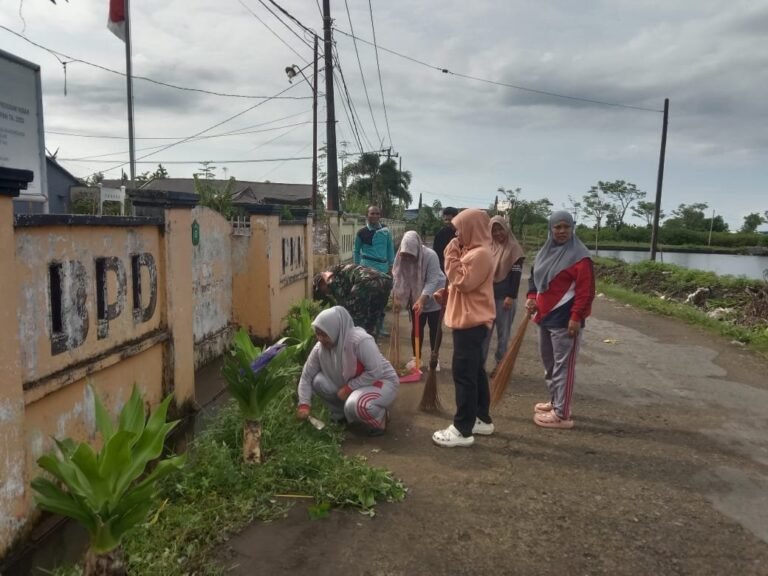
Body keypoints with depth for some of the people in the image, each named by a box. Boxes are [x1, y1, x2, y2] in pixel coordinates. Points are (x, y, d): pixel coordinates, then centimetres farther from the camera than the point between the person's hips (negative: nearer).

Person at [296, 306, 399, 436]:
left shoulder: (360, 341, -31)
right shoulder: (320, 348, -12)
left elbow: (375, 372, -30)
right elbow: (306, 376, -5)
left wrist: (349, 387, -26)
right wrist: (304, 404, -15)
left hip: (382, 381, -6)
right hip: (349, 386, 7)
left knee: (355, 405, -36)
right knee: (318, 381, -14)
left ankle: (380, 418, -3)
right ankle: (341, 414, 9)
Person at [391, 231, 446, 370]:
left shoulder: (430, 256, -30)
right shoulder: (401, 256, -17)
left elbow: (432, 281, -33)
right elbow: (398, 277, -11)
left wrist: (422, 300, -43)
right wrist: (397, 298, -18)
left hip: (433, 297, -3)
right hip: (415, 297, 3)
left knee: (434, 327, 4)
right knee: (416, 327, 8)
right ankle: (416, 357, 21)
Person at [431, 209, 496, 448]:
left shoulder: (480, 254, -18)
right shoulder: (474, 251, 16)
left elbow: (463, 281, -22)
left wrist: (452, 256, -15)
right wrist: (446, 292, 8)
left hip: (471, 322, -11)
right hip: (471, 320, 11)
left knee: (464, 374, -7)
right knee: (475, 372, 16)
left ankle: (462, 430, -2)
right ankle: (482, 419, 27)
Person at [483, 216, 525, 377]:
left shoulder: (514, 247, -7)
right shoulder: (490, 247, 9)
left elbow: (516, 274, -11)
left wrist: (511, 296, -17)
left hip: (505, 296, -5)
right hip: (489, 295, 5)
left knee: (503, 333, 5)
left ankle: (500, 365, 15)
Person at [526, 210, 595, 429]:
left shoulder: (579, 256, -12)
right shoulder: (546, 251, 12)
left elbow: (586, 290, -16)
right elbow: (535, 278, 21)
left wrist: (577, 317, -21)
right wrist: (532, 298, 5)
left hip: (564, 319, -9)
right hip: (545, 315, 9)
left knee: (563, 365, -4)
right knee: (549, 362, 18)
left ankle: (562, 414, 2)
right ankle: (555, 402, 33)